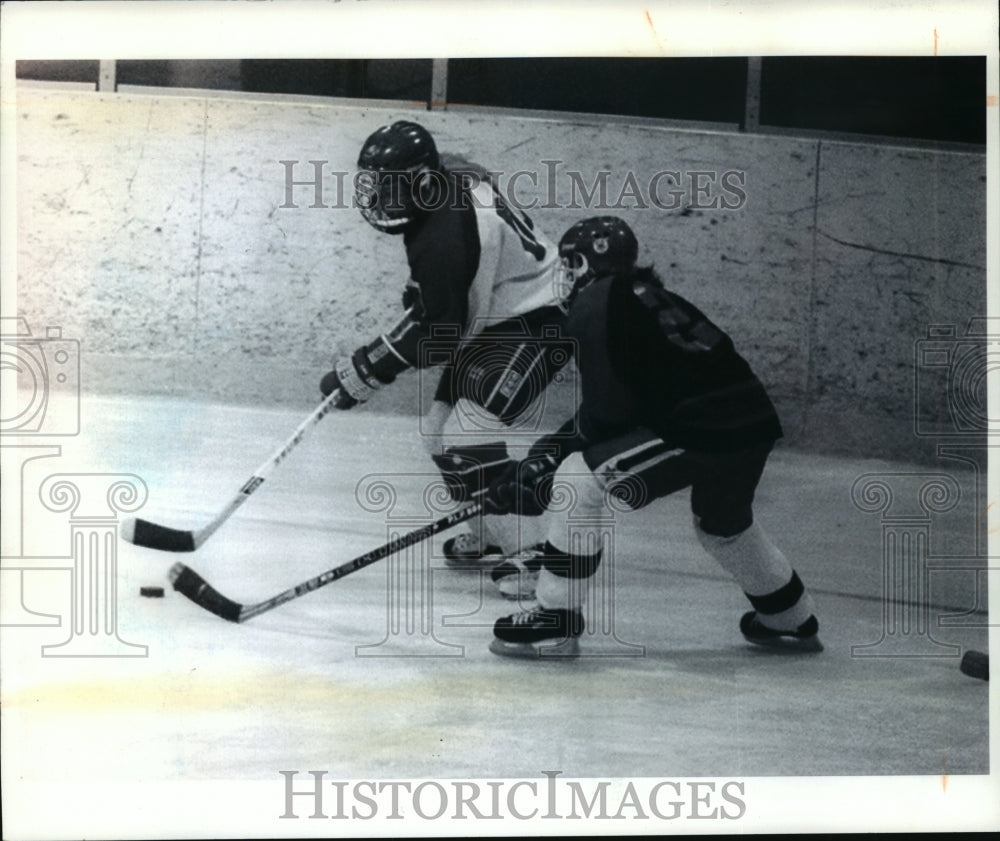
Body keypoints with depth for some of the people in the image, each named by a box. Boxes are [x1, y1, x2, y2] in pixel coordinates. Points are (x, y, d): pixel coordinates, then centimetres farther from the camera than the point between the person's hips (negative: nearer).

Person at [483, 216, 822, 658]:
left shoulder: (593, 307, -1)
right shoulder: (648, 299, 26)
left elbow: (605, 412, -8)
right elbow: (611, 404, 29)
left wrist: (549, 456, 9)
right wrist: (553, 450, 28)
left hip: (698, 431, -9)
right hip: (756, 425, 9)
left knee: (579, 479, -2)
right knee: (723, 523, 35)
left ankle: (556, 620, -1)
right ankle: (792, 622, 52)